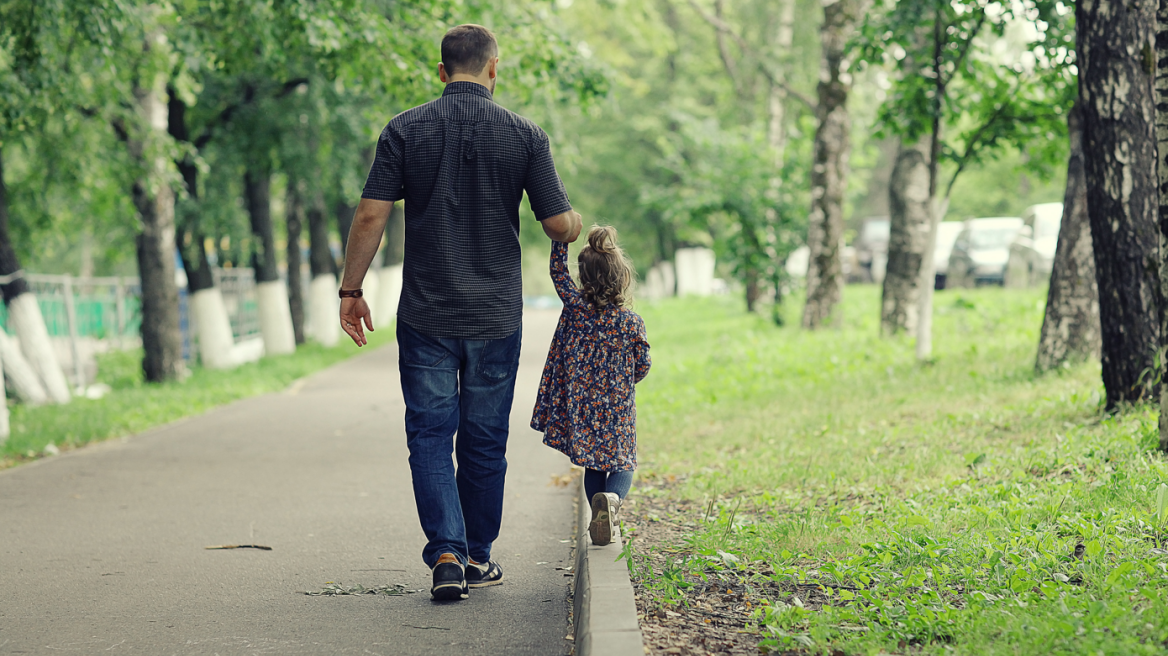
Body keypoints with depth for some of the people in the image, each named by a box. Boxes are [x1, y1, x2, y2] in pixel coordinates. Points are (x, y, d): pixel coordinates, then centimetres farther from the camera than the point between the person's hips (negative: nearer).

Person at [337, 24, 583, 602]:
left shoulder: (405, 130, -4)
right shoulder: (524, 135, -4)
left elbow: (370, 217, -8)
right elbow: (560, 226, -4)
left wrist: (351, 290, 2)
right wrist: (577, 223, 20)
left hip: (426, 315, 0)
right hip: (496, 316, 1)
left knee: (430, 435, 5)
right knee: (485, 440, 12)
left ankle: (446, 555, -9)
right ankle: (477, 557, 22)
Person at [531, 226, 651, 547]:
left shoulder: (575, 307, -10)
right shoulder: (631, 322, -9)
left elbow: (558, 270, 2)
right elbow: (642, 366, 1)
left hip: (581, 406, 1)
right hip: (618, 409, -1)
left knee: (593, 464, 17)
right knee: (622, 463, 10)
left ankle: (600, 518, 9)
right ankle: (612, 497, -20)